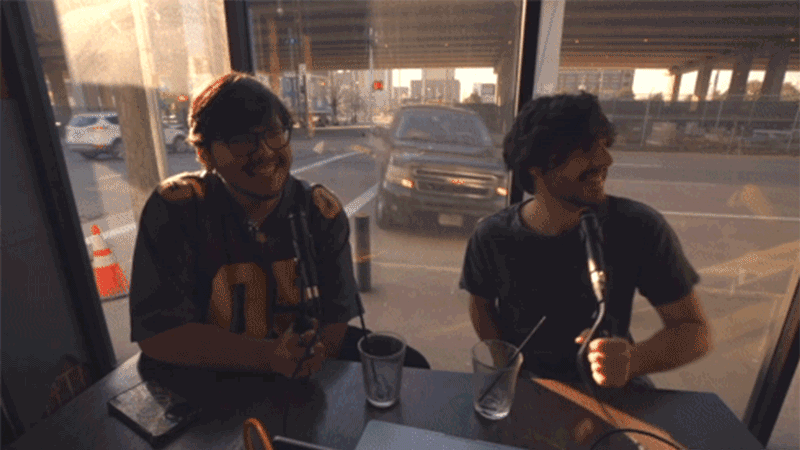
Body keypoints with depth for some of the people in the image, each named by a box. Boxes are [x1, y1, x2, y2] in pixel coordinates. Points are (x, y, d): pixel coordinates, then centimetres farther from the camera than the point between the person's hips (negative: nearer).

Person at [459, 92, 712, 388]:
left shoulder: (640, 229, -14)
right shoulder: (492, 236, -14)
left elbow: (694, 329, -8)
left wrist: (632, 361, -27)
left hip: (611, 386, 2)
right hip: (524, 385, -1)